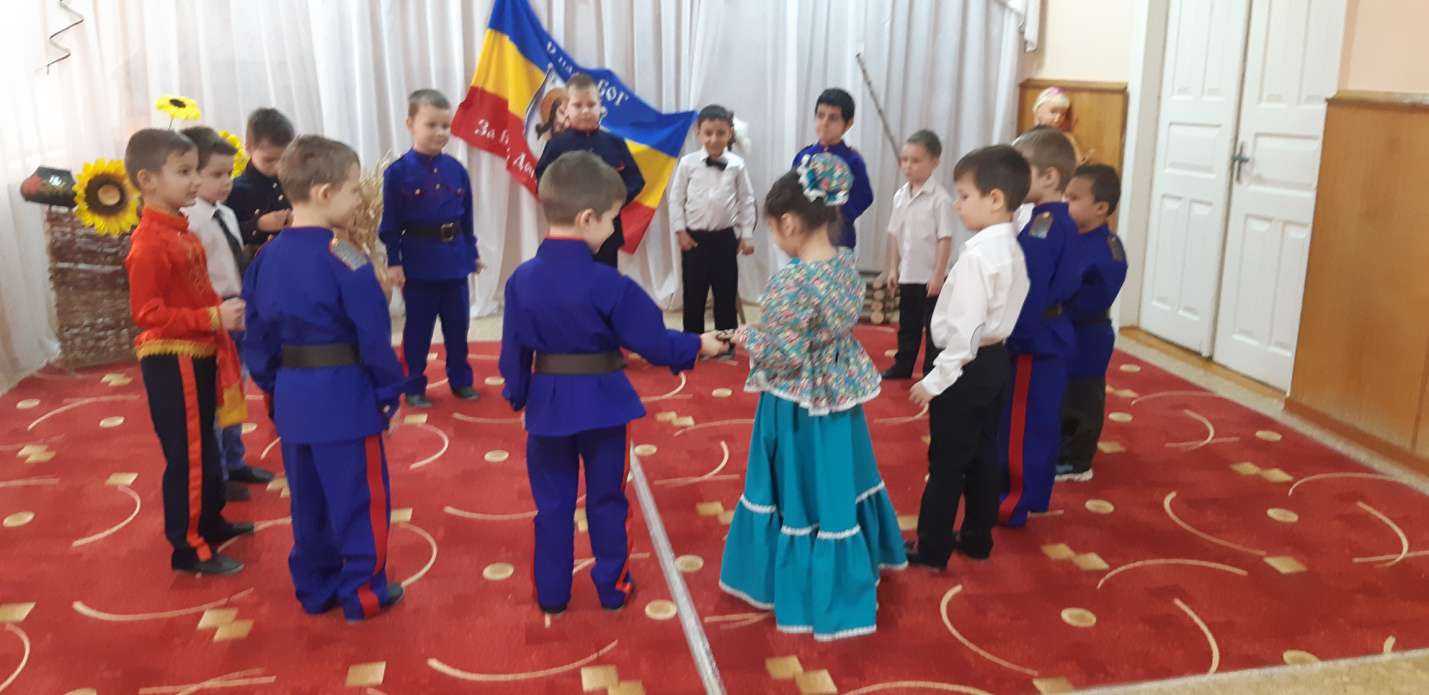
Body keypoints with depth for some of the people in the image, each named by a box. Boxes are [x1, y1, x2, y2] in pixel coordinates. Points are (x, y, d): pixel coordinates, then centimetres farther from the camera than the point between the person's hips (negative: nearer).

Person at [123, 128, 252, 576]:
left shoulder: (179, 230, 10)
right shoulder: (149, 243, -20)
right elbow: (147, 313, -23)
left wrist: (225, 313, 4)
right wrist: (214, 318, -25)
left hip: (199, 356, 10)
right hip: (171, 363, -10)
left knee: (205, 447, 21)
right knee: (187, 456, -1)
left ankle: (210, 523, 36)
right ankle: (189, 548, 10)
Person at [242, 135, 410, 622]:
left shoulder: (267, 258, 4)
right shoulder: (344, 261, -18)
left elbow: (257, 335, 9)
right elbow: (373, 337, -16)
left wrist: (272, 387, 19)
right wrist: (390, 391, -4)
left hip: (290, 398, 7)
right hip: (343, 396, -7)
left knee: (308, 499, 19)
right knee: (359, 498, 7)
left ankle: (315, 589, 30)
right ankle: (363, 593, 17)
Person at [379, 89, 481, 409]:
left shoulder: (456, 170, 2)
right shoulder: (398, 172, -10)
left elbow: (467, 216, 9)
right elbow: (390, 223, -8)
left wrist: (472, 252, 11)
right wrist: (393, 262, -10)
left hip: (454, 258, 4)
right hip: (418, 260, -4)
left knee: (458, 325, 14)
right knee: (417, 329, 8)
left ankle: (461, 381, 29)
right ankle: (414, 387, 20)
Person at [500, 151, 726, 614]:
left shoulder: (522, 279, -6)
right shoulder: (609, 284, -18)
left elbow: (514, 350, 1)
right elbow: (651, 341, -13)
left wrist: (516, 395, 15)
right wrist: (697, 346, 2)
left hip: (547, 404, 3)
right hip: (601, 403, -3)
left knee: (553, 504, 15)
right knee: (606, 501, 14)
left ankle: (551, 594, 25)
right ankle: (612, 587, 27)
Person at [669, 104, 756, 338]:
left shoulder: (737, 164, -3)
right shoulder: (688, 163, -5)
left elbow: (746, 201, 2)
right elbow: (676, 198, 0)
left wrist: (746, 235, 1)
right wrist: (680, 231, -5)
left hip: (725, 237, 1)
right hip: (694, 237, 0)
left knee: (726, 294, 8)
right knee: (693, 294, 7)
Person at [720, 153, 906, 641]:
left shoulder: (793, 281, -28)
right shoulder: (846, 263, -4)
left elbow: (779, 358, -25)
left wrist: (747, 337, -5)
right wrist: (766, 332, 11)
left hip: (798, 407, -7)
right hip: (839, 395, 7)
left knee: (802, 496, 10)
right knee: (836, 487, 24)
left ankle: (808, 589, 28)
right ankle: (851, 570, 42)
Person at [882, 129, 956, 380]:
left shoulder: (940, 198, -14)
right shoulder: (900, 196, 5)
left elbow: (945, 239, -14)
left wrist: (938, 275, -16)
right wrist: (893, 269, 9)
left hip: (930, 277, -6)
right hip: (907, 275, 6)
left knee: (934, 328, 4)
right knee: (907, 325, 17)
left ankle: (933, 373, 12)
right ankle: (902, 367, 28)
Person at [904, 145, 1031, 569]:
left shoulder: (978, 254, -22)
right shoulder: (1012, 249, 7)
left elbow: (965, 327, -25)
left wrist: (935, 380, -19)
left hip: (967, 368, -9)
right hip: (994, 361, 9)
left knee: (946, 463, 2)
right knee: (982, 457, 17)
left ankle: (931, 549, 13)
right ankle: (977, 539, 28)